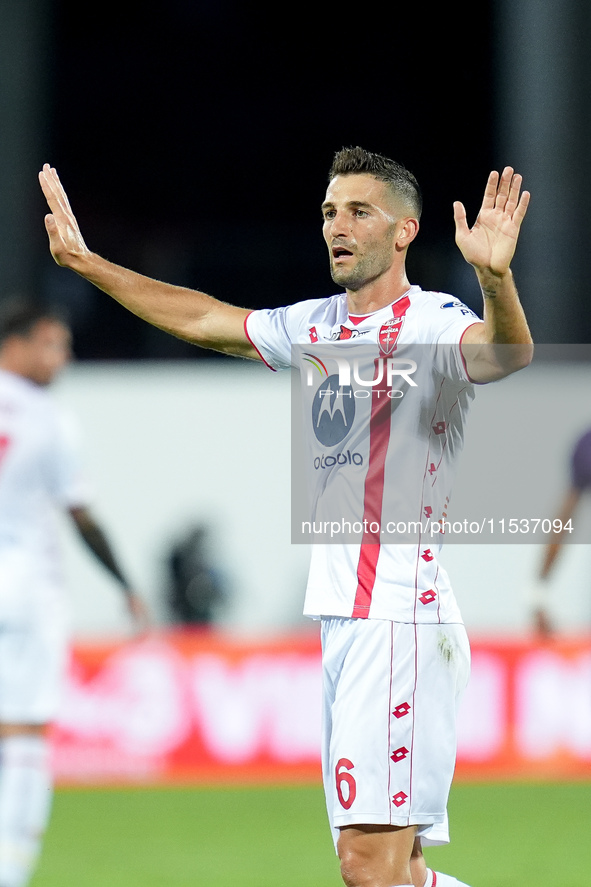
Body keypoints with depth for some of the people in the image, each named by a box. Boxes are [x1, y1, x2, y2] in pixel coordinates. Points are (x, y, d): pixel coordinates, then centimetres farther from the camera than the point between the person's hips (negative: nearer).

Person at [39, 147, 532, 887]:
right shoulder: (317, 327, 15)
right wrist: (86, 262, 28)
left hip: (401, 621, -8)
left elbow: (504, 354, -30)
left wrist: (495, 276, -50)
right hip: (342, 621, 8)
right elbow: (200, 320, 27)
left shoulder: (432, 323, -9)